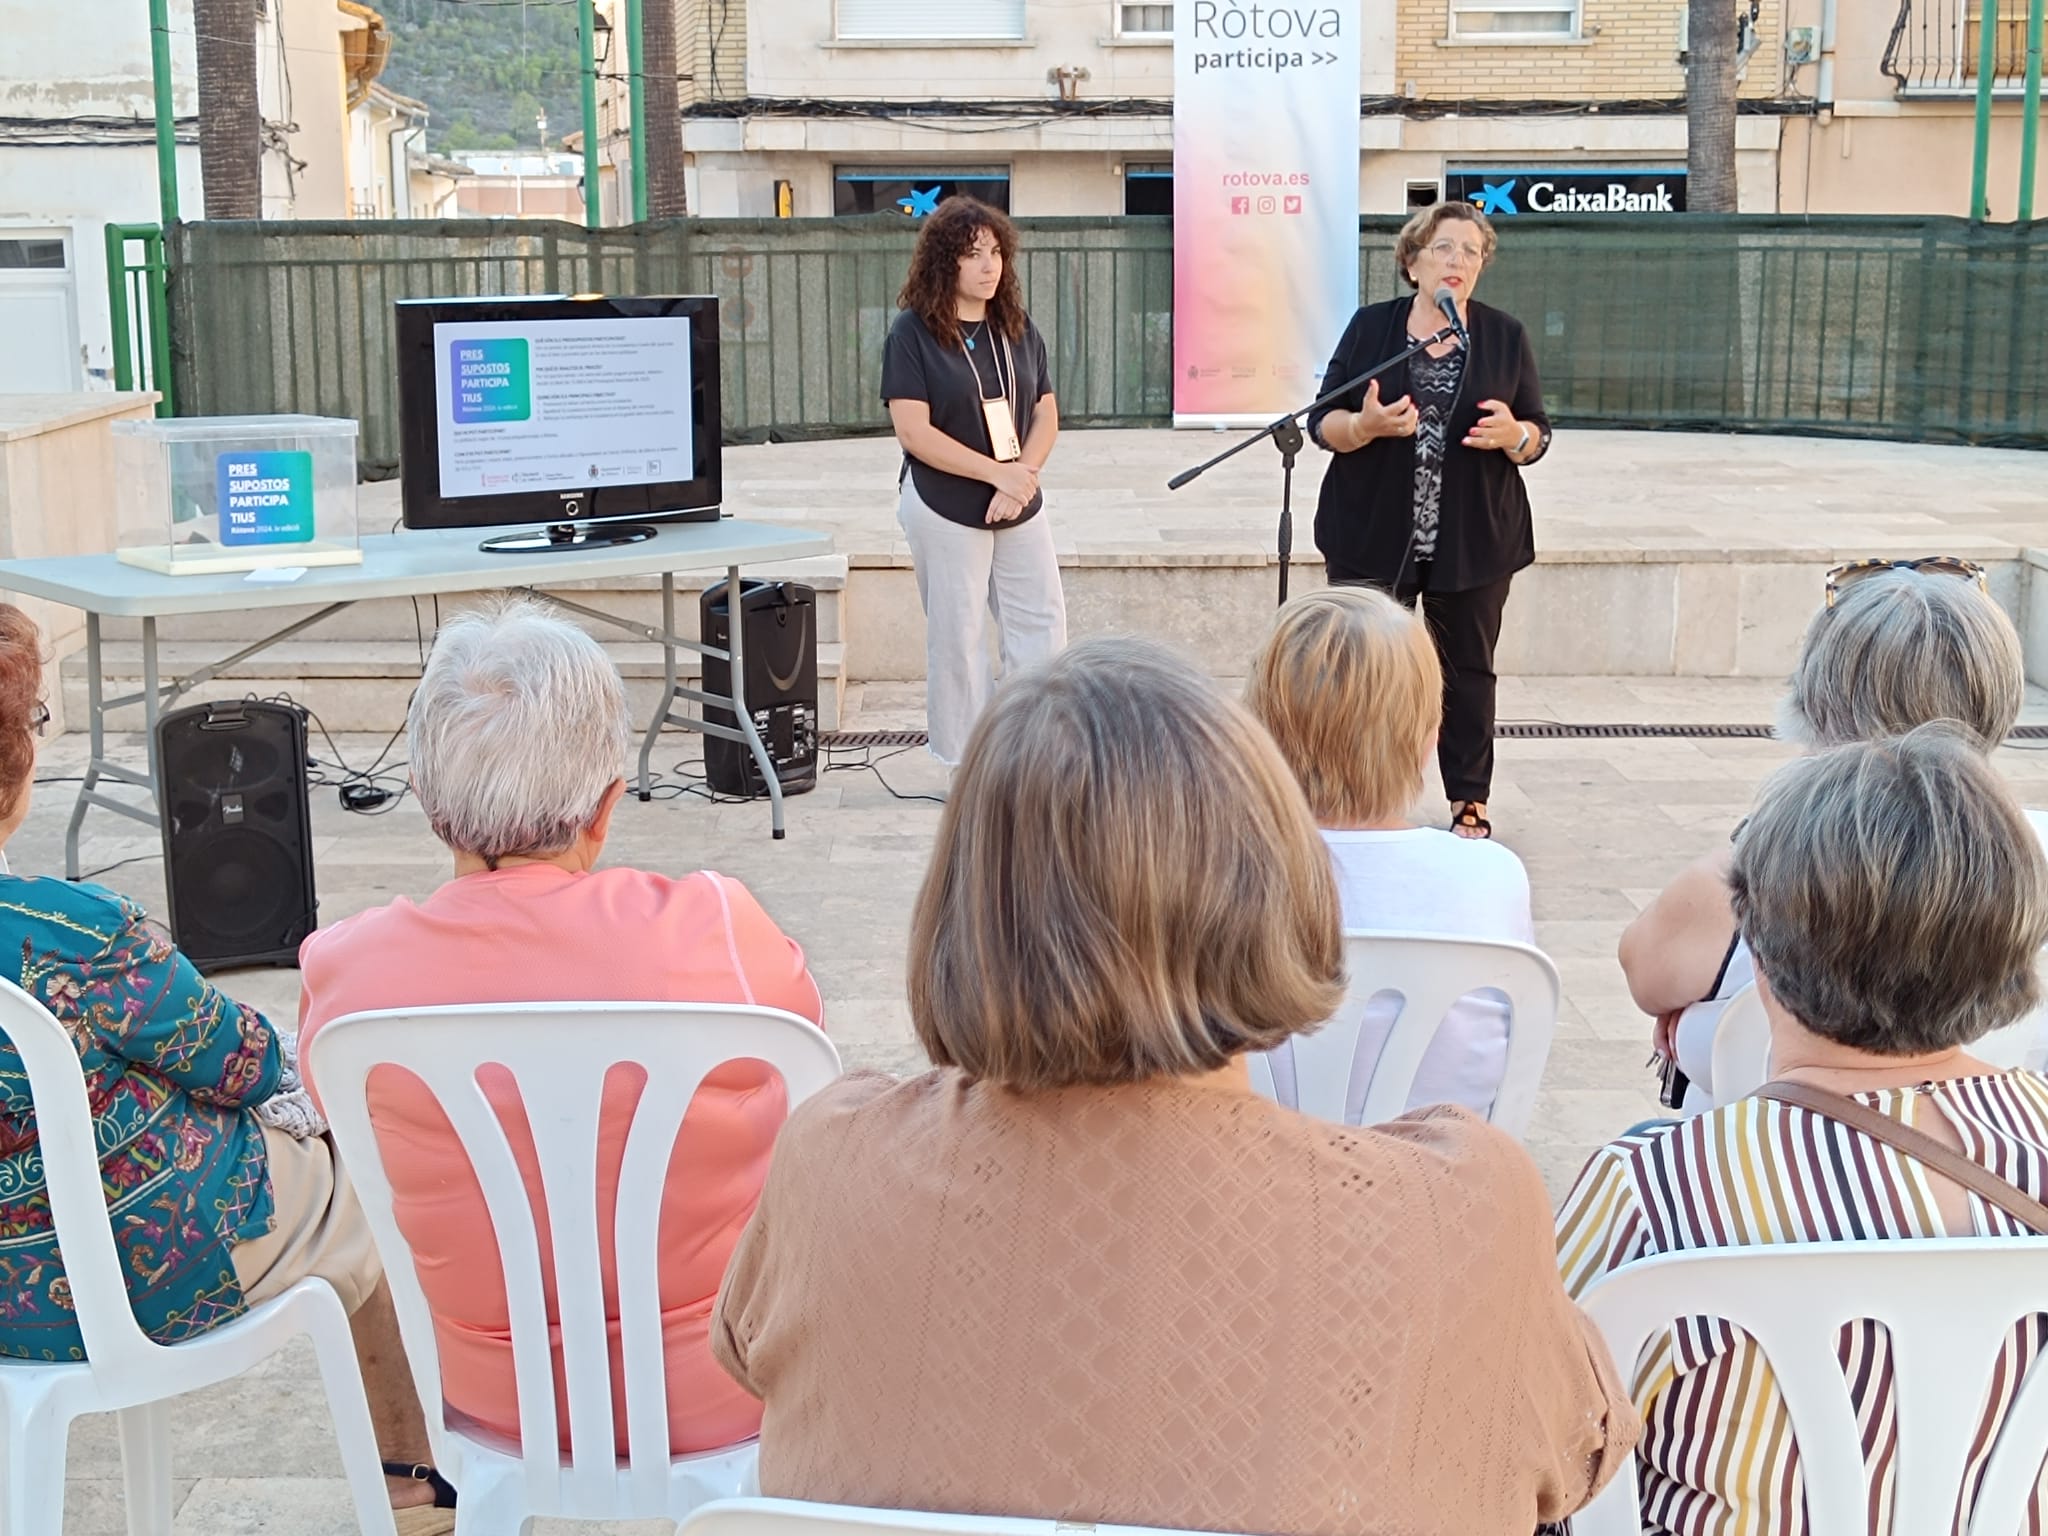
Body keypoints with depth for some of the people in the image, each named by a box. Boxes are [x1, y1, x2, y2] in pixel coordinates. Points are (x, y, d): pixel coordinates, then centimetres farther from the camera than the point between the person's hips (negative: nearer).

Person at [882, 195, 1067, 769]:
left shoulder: (1018, 329, 8)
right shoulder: (912, 332, -8)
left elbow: (1046, 415, 7)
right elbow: (913, 430, -15)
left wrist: (1023, 477, -11)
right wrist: (997, 472, -19)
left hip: (1018, 506, 5)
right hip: (944, 509, -5)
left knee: (1042, 625, 3)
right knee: (958, 636, 2)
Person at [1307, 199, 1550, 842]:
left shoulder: (1506, 337, 6)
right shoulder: (1371, 327, 3)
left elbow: (1538, 435, 8)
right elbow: (1322, 422, 1)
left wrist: (1512, 435, -15)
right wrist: (1366, 425, -20)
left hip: (1473, 540, 1)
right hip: (1374, 536, -1)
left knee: (1467, 667, 6)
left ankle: (1470, 802, 16)